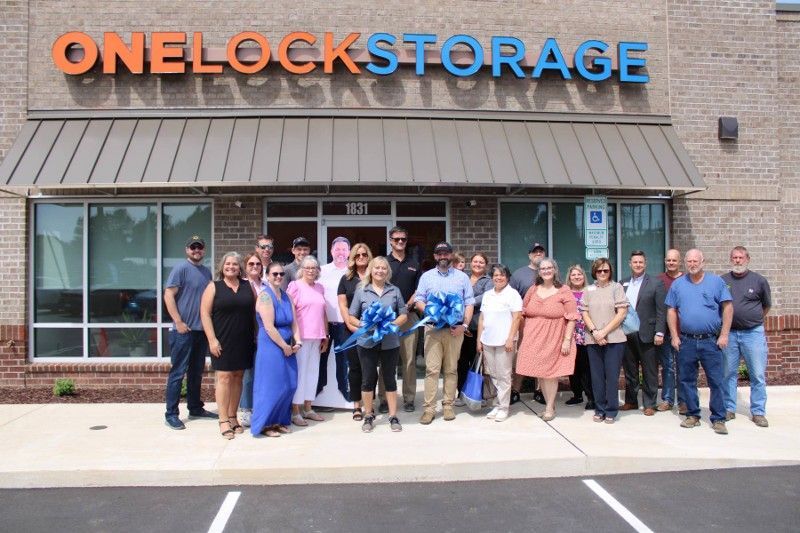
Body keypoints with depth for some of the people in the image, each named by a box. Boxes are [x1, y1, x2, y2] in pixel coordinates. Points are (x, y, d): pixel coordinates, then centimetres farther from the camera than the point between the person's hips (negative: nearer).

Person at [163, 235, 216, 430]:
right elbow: (168, 295, -13)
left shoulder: (207, 271, 13)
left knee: (197, 372, 15)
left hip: (202, 330, 7)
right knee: (178, 372, -3)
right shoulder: (181, 268, -8)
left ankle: (195, 408, 26)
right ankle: (171, 414, 4)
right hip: (183, 331, -7)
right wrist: (178, 322, -17)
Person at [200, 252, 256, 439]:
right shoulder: (214, 287, 0)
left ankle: (233, 417, 18)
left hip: (244, 342, 3)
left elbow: (255, 311, 12)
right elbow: (205, 313, -5)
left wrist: (255, 336, 5)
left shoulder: (248, 286, 9)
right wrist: (212, 339, -12)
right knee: (224, 378, -3)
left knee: (237, 377, 8)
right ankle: (223, 420, 3)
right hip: (222, 341, -3)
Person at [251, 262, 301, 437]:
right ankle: (265, 424, 11)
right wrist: (284, 346, -13)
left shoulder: (286, 296, 11)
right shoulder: (265, 295, -12)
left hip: (287, 346, 8)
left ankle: (279, 421, 22)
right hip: (270, 346, -7)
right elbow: (269, 327, -18)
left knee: (288, 386, 9)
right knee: (272, 387, -3)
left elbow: (294, 322, 11)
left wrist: (297, 341, -3)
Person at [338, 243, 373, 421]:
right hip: (353, 330, 0)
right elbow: (343, 305, 4)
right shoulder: (346, 279, 9)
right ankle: (357, 406, 10)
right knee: (355, 367, 4)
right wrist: (350, 324, -8)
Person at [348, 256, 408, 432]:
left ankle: (393, 416, 18)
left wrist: (392, 324, -10)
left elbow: (403, 315, 8)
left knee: (389, 378, 8)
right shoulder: (361, 290, 4)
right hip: (367, 342, 0)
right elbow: (352, 317, 5)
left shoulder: (394, 291, 7)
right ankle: (368, 416, 21)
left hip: (390, 342, 1)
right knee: (368, 378, 6)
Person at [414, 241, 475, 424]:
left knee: (451, 369, 5)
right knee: (432, 369, -4)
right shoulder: (426, 277, 10)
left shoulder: (462, 277, 10)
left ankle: (448, 405, 14)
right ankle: (429, 408, -1)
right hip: (433, 328, 0)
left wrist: (464, 325, -6)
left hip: (455, 329, 1)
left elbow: (469, 304, 6)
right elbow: (418, 301, 7)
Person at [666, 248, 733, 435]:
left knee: (716, 381, 0)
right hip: (686, 341, 2)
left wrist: (724, 335, -8)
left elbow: (728, 307, -1)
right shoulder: (677, 284, 7)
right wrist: (674, 336, 1)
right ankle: (693, 415, 21)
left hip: (711, 341, -2)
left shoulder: (716, 281, 2)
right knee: (687, 380, 9)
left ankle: (718, 419, 9)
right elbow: (671, 311, 8)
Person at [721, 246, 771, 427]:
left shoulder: (759, 280, 0)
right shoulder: (722, 281, 2)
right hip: (728, 333, 1)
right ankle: (729, 409, 19)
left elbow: (767, 305, 12)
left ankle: (758, 412, 12)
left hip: (753, 333, -1)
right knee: (728, 374, 8)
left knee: (758, 375, 2)